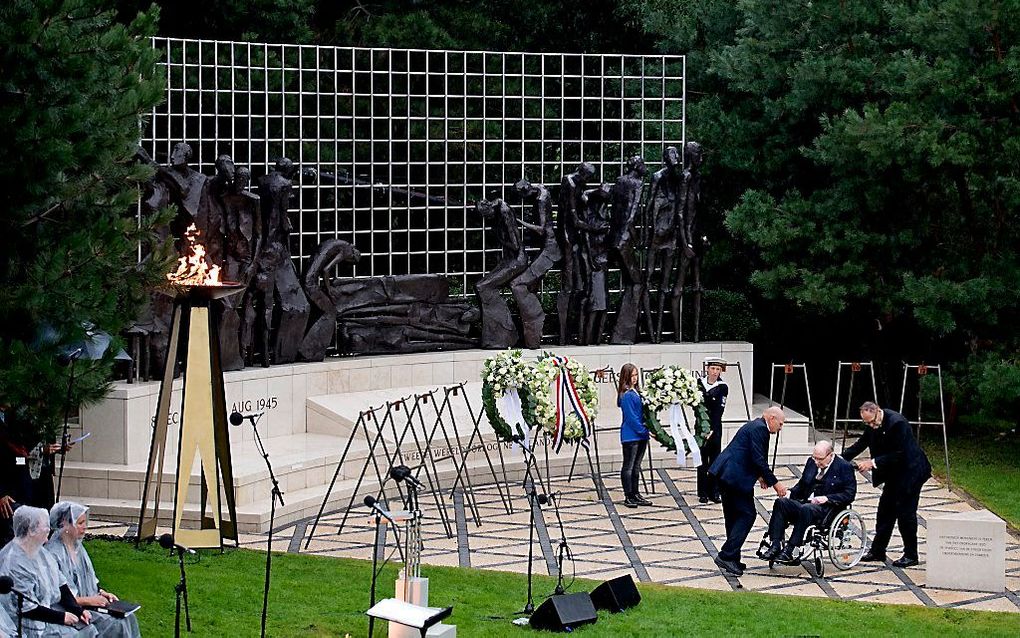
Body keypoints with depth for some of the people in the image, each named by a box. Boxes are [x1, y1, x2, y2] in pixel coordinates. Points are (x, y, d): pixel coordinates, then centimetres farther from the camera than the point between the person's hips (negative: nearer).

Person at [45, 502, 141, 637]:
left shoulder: (77, 546, 10)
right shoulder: (53, 553, -19)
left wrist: (101, 593, 4)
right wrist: (88, 600, -18)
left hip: (90, 601, 9)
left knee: (128, 618, -7)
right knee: (115, 626, -20)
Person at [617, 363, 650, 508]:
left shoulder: (637, 392, 11)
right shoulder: (626, 395, -15)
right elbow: (631, 417, -17)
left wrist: (646, 430, 7)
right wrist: (644, 430, -14)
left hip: (640, 435, 8)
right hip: (630, 435, -8)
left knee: (636, 466, 13)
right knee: (628, 466, -1)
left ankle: (635, 494, 19)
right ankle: (628, 497, 4)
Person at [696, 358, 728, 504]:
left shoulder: (722, 387, -4)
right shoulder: (699, 383, 1)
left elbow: (719, 411, -11)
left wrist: (712, 429, -19)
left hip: (715, 427, -1)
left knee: (715, 460, 1)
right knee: (702, 461, 2)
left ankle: (714, 493, 7)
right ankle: (703, 493, 6)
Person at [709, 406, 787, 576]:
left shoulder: (755, 426, 19)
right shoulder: (759, 428, -12)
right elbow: (759, 460, -18)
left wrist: (759, 475, 30)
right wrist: (774, 483, -14)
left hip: (725, 473, 11)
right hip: (736, 477, -11)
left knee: (733, 516, 14)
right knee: (747, 515, -7)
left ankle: (732, 559, 19)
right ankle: (727, 555, -10)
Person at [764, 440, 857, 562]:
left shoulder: (844, 467, -1)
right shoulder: (811, 462, 16)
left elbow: (849, 494, -6)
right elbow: (801, 484, 26)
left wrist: (827, 498, -18)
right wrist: (790, 493, 4)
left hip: (827, 509, -6)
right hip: (805, 502, 6)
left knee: (805, 509, -38)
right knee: (780, 502, -22)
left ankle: (788, 551, -38)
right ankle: (775, 546, -29)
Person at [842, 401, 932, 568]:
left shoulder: (897, 422, -27)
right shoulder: (873, 425, -3)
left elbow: (899, 454, -26)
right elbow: (861, 444, 3)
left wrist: (873, 462, -28)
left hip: (910, 471, -9)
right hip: (894, 472, 9)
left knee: (906, 513, -6)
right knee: (885, 510, 12)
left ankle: (911, 555, 4)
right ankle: (877, 551, 20)